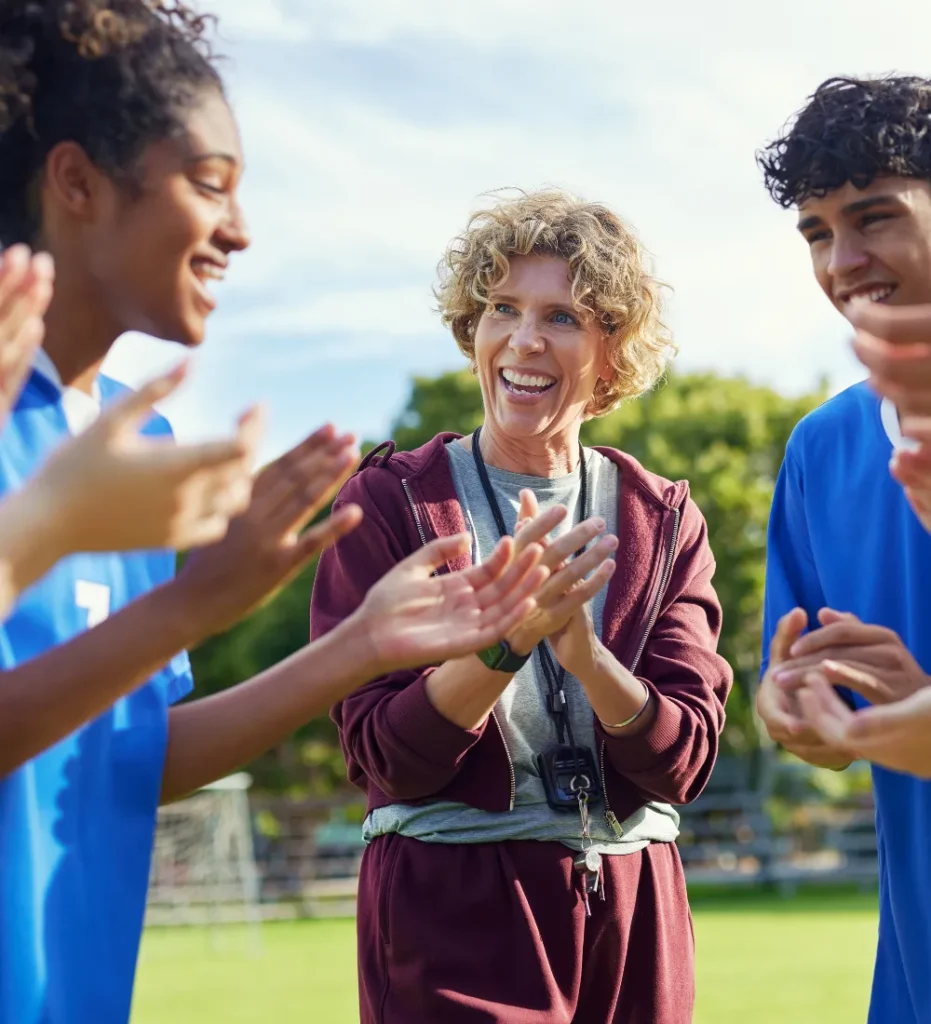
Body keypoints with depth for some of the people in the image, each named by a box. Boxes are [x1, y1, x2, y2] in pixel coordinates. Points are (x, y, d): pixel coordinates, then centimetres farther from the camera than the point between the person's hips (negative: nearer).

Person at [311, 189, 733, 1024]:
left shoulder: (664, 521, 4)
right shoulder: (388, 502, -4)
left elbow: (686, 763, -6)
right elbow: (382, 759, -10)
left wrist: (579, 645, -22)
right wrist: (503, 633, -25)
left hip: (633, 920, 3)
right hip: (452, 917, -3)